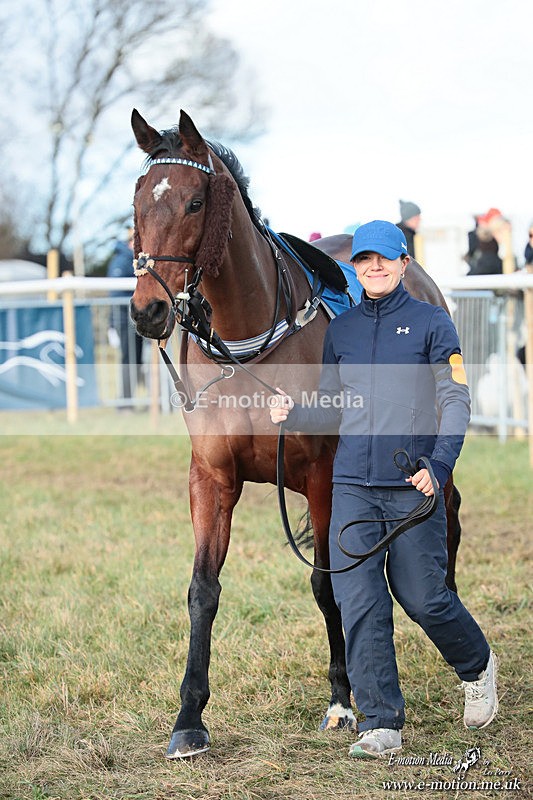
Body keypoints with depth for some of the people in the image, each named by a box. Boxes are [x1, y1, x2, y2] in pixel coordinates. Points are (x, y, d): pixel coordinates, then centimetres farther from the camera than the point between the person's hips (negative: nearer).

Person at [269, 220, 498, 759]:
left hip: (414, 489, -3)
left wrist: (440, 464, -19)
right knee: (360, 606, -4)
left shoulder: (432, 323, 3)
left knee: (422, 597, 0)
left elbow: (454, 401, -4)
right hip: (352, 488, 3)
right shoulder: (340, 329, 15)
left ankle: (477, 667, 31)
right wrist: (291, 415, -3)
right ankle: (381, 725, 1)